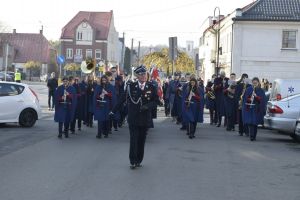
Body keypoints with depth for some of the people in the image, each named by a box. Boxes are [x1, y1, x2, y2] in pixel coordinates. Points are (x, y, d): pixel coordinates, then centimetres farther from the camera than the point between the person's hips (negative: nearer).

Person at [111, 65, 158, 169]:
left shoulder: (151, 87, 3)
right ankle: (133, 161, 5)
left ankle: (139, 160, 20)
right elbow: (122, 99, 3)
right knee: (134, 140, -3)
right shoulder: (131, 86, -2)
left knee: (141, 141, 8)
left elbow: (155, 100, 4)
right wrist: (113, 111, 4)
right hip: (133, 118, -2)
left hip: (145, 119, 2)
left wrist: (147, 106, -15)